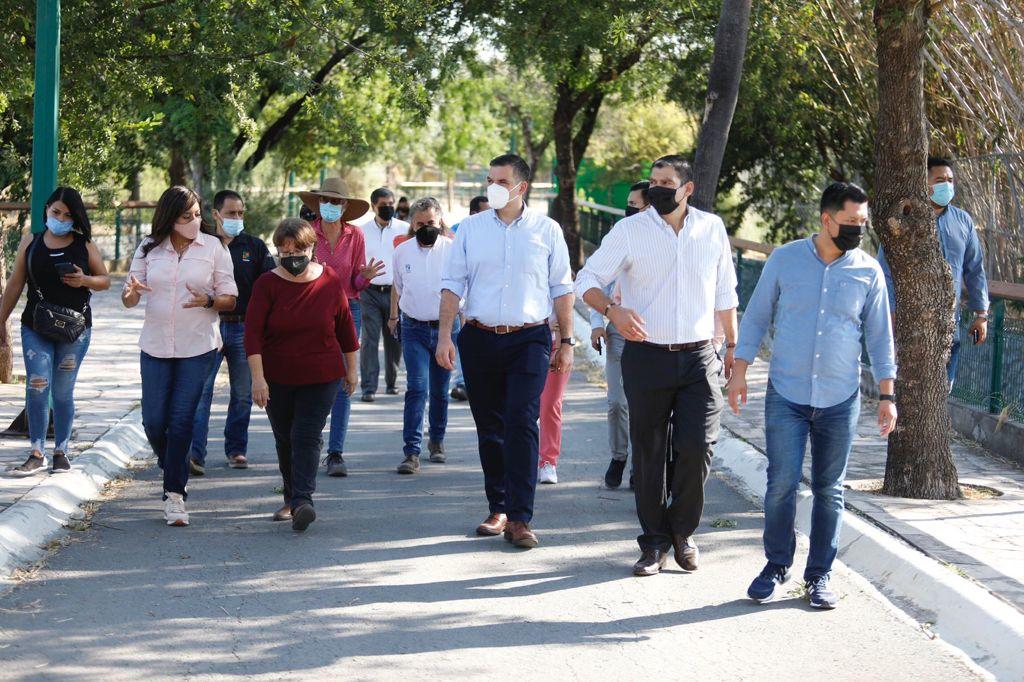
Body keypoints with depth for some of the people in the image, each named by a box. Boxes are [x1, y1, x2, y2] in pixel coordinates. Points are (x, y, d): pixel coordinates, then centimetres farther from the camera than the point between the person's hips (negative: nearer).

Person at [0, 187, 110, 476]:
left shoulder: (85, 244, 2)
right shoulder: (30, 242, 4)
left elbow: (105, 280, 9)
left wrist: (84, 281, -13)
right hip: (36, 327, 0)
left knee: (63, 392, 6)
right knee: (37, 389, -9)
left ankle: (61, 452, 17)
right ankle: (37, 455, -3)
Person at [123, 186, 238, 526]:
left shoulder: (213, 247, -1)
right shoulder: (149, 248, 4)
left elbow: (230, 299, 0)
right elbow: (129, 300, 4)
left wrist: (207, 301, -21)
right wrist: (131, 292, -20)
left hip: (198, 346, -2)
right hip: (155, 345, 2)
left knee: (181, 420, -7)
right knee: (154, 421, 3)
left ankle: (175, 493, 0)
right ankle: (174, 469, 31)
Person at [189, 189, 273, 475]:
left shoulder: (254, 246, 9)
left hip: (244, 328, 2)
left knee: (243, 393, 7)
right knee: (201, 391, -10)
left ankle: (236, 449, 19)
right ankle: (195, 454, -12)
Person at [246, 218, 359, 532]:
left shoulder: (330, 281, -4)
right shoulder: (267, 284, -7)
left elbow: (345, 326, 7)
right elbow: (253, 332, -12)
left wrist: (351, 369, 12)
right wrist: (258, 377, -19)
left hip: (321, 378, -1)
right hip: (278, 378, 1)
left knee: (306, 436, -13)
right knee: (285, 441, 12)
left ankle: (302, 500, -21)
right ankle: (292, 499, 25)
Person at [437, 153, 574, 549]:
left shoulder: (546, 230, 5)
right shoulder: (471, 228, 8)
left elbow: (562, 289, 8)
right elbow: (453, 283, 7)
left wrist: (566, 342, 5)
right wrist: (445, 335, -3)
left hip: (529, 340, -2)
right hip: (480, 339, 3)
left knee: (522, 423, -13)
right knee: (489, 428, 8)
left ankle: (519, 518, -14)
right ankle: (498, 509, 19)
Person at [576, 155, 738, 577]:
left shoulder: (712, 229, 7)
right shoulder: (630, 230, -1)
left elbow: (725, 293, 18)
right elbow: (587, 279, -2)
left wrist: (733, 345, 17)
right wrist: (613, 310, -22)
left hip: (698, 357, 1)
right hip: (646, 357, -1)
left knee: (697, 447, -9)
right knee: (649, 454, 4)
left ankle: (683, 530, 14)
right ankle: (655, 542, 16)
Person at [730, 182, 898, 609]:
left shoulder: (868, 272, 2)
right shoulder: (785, 260, 0)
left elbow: (880, 337, 7)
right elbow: (756, 317, 7)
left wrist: (887, 396, 2)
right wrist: (739, 371, 1)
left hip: (840, 400, 1)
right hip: (786, 394, -1)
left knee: (829, 490, 5)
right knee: (782, 483, -7)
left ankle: (819, 575, 16)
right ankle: (776, 565, 11)